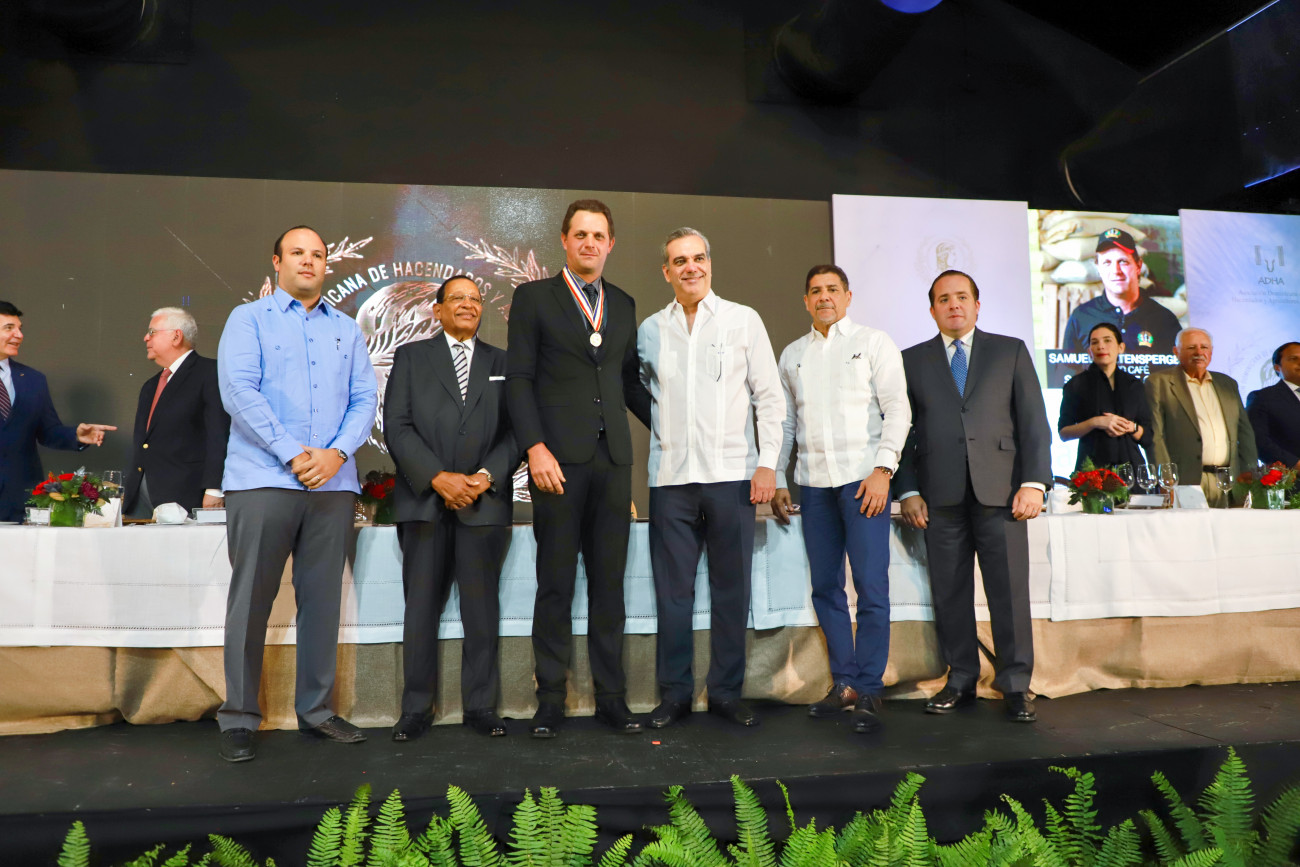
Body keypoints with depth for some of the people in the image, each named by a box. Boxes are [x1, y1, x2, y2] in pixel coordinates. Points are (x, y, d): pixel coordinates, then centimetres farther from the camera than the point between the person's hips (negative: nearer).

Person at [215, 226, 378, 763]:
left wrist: (338, 452, -9)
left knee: (322, 598, 7)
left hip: (334, 482, 3)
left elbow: (365, 398, 8)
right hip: (263, 479, -3)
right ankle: (239, 718, 10)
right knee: (251, 599, -1)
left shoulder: (346, 330, 17)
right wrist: (293, 455, -14)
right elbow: (239, 391, -6)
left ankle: (315, 710, 17)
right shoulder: (249, 319, 7)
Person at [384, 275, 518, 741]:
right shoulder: (411, 356, 11)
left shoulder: (502, 363, 14)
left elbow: (515, 430, 6)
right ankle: (416, 708, 14)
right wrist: (438, 478, -11)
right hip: (424, 499, 0)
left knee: (481, 607, 3)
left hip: (485, 500, 1)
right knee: (421, 606, 4)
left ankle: (480, 706, 13)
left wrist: (487, 475, -10)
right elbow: (396, 426, 0)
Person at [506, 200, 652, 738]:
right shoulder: (534, 298, 5)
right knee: (556, 583, 1)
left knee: (609, 582, 7)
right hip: (559, 458, -3)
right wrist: (535, 448, -12)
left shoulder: (623, 304, 17)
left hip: (612, 458, 4)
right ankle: (551, 699, 12)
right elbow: (519, 379, -2)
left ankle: (611, 696, 16)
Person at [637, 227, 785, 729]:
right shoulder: (649, 330, 11)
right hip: (671, 476, 1)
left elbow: (769, 397, 4)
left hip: (731, 473, -1)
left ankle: (726, 691, 17)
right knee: (672, 589, 5)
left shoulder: (743, 320, 6)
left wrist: (768, 463, -3)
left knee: (732, 589, 5)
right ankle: (674, 693, 16)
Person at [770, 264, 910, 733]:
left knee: (872, 587, -7)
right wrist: (777, 479, 10)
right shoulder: (793, 355, 17)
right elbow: (784, 422, 18)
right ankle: (843, 684, 15)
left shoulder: (873, 342, 6)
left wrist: (882, 470, -10)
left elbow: (897, 410, 0)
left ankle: (869, 690, 1)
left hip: (863, 478, -4)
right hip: (812, 483, 4)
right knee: (825, 588, 6)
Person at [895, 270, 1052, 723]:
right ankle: (961, 681, 15)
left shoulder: (1010, 351, 13)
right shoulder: (912, 360, 14)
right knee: (950, 592, 3)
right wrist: (909, 490, 1)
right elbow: (904, 430, 10)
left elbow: (1034, 422, 7)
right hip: (941, 496, 1)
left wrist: (1034, 482, -4)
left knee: (1010, 591, -1)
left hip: (1000, 491, -1)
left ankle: (1016, 686, 9)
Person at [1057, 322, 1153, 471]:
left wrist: (1130, 427, -6)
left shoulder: (1134, 384, 15)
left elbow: (1147, 437, 14)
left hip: (1131, 464, 2)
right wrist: (1095, 422, -13)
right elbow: (1063, 433, 0)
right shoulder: (1077, 385, 7)